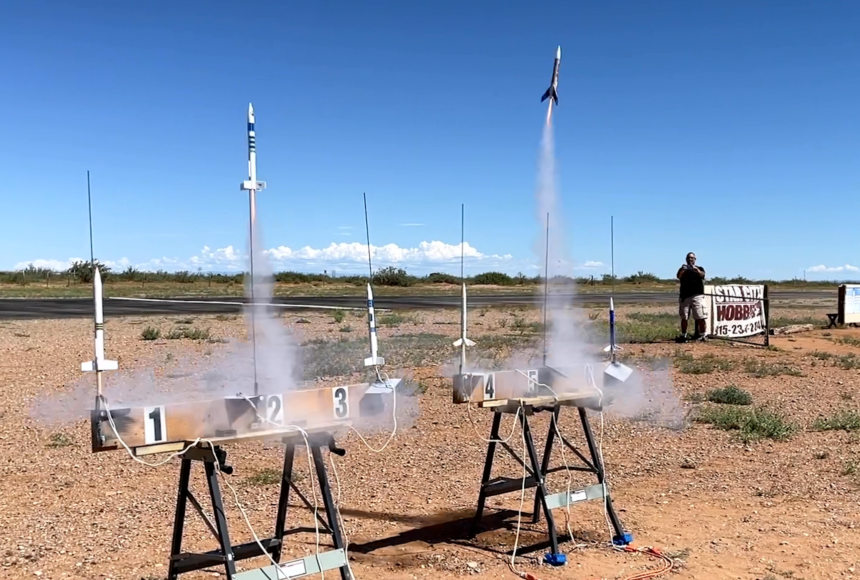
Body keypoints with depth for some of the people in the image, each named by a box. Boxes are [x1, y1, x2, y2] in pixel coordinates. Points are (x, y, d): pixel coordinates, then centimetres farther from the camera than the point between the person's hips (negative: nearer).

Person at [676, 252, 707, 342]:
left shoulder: (699, 269, 11)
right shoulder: (683, 269, 13)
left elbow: (702, 274, -13)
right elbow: (679, 276, -9)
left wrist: (696, 269, -34)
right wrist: (682, 270, -31)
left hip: (697, 296, -2)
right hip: (685, 296, 2)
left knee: (700, 317, -7)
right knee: (684, 318, 3)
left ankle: (702, 335, -2)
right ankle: (683, 335, 9)